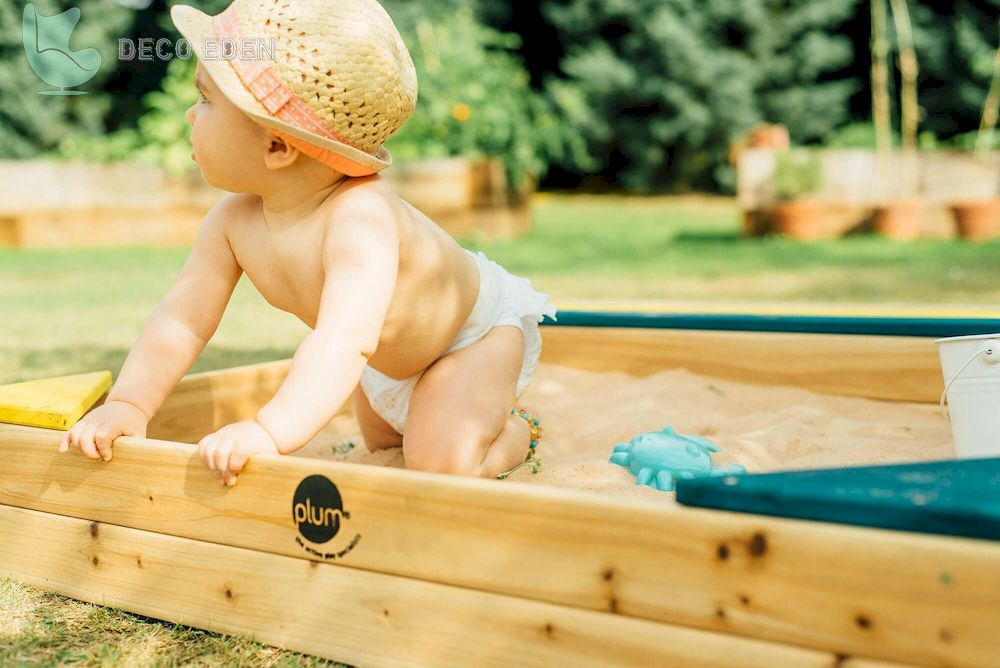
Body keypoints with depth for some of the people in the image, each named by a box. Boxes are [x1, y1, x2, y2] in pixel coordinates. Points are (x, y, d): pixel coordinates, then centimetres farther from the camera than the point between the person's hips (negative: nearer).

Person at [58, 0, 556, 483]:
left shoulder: (361, 218, -48)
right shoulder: (235, 221, -23)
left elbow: (346, 339, -61)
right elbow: (182, 320, -17)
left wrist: (271, 430, -71)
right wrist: (128, 404, -29)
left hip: (478, 327, -7)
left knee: (440, 463, -26)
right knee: (381, 444, 29)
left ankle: (515, 433, 6)